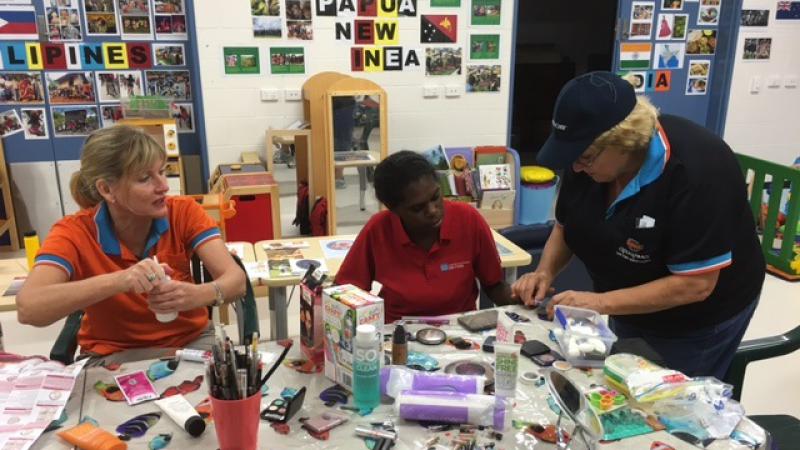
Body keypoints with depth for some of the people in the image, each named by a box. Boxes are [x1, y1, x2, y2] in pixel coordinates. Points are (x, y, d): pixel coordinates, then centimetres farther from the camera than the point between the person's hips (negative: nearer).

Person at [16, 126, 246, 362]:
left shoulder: (184, 211, -9)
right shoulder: (75, 232, -13)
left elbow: (236, 279, -17)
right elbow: (27, 308, -27)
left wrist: (199, 295, -39)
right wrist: (117, 281, -40)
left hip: (189, 342, 1)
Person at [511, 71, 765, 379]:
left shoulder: (698, 171, -33)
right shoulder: (588, 153, -14)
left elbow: (695, 284, -32)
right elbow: (565, 225, 0)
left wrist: (600, 303, -35)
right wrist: (545, 271, -17)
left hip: (697, 323, -6)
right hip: (631, 309, 6)